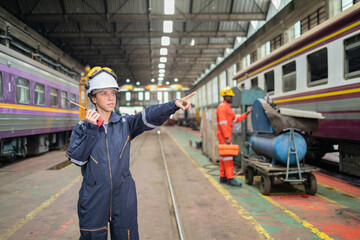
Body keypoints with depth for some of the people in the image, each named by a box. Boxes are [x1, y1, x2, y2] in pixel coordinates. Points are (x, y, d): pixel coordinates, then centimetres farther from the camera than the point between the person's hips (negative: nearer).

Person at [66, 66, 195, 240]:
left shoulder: (125, 123, 1)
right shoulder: (82, 128, 2)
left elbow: (149, 117, -17)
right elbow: (76, 159, -9)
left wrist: (174, 104, -33)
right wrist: (91, 130, -16)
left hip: (123, 195, 1)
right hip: (93, 198, 0)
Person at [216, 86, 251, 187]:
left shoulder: (227, 107, 21)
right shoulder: (222, 107, -12)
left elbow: (236, 119, 24)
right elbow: (222, 123, -20)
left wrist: (247, 113, 18)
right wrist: (227, 137, -25)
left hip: (227, 135, 10)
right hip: (224, 135, -10)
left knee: (224, 156, 11)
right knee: (228, 156, -11)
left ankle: (223, 177, 15)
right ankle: (230, 178, -11)